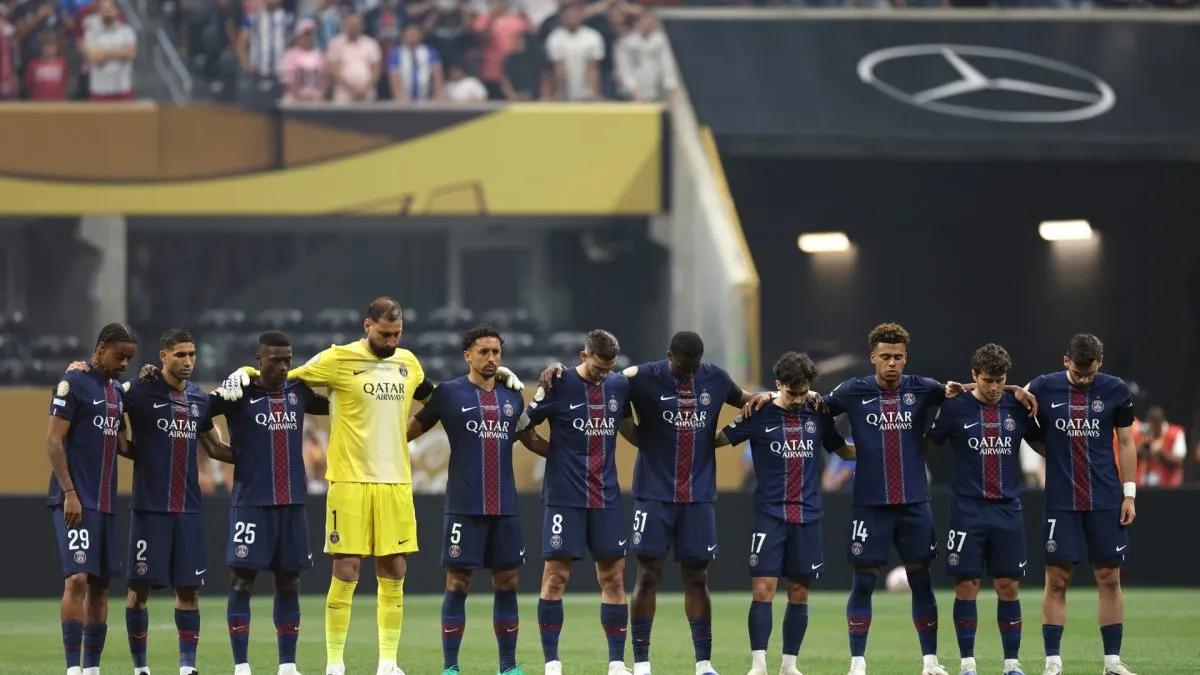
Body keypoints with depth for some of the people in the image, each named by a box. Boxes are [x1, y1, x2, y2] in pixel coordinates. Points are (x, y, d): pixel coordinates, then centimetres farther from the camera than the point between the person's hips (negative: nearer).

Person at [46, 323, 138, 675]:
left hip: (105, 502, 8)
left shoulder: (118, 391, 16)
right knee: (77, 579, -15)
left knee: (100, 586, 8)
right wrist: (69, 493, -18)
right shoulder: (74, 384, -8)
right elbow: (54, 441, -11)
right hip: (75, 501, -8)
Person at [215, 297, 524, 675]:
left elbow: (433, 395, 30)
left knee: (394, 573, 4)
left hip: (396, 482, 5)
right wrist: (245, 374, -13)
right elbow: (285, 377, 3)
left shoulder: (407, 362, 11)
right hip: (350, 480, -5)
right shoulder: (339, 360, -4)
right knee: (346, 571, -4)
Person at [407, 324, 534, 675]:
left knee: (507, 583, 6)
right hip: (464, 507, -4)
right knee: (457, 583, -3)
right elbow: (410, 431, 4)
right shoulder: (449, 393, 0)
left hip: (505, 507, 4)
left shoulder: (513, 397, 12)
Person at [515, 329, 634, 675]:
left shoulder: (619, 385, 7)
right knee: (555, 575, -5)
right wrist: (557, 454, 2)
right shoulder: (559, 386, -6)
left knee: (613, 576, 2)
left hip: (606, 497, 4)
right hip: (565, 498, -4)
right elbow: (523, 429, 2)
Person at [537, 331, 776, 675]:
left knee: (697, 577, 5)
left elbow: (742, 399, 23)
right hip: (654, 493, -3)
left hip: (699, 495, 3)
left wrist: (764, 397, 2)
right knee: (649, 575, -3)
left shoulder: (715, 379, 3)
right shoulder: (644, 378, -8)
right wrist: (558, 370, -19)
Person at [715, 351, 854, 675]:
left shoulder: (818, 416, 6)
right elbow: (718, 439, 1)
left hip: (807, 516, 3)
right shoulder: (760, 415, -2)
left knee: (799, 594, 5)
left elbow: (844, 451, 16)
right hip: (770, 514, -3)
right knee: (763, 589, -9)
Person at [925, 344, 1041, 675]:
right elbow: (928, 445, 6)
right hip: (968, 510, -2)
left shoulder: (1017, 407, 4)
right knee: (966, 586, -2)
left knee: (1009, 587, 2)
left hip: (1008, 510, 2)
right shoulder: (955, 408, -3)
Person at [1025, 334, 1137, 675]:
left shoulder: (1116, 390, 0)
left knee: (1109, 579, 3)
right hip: (1061, 502, -1)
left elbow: (1126, 443, 5)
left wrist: (1129, 494, 1)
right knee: (1056, 579, -2)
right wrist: (1054, 454, -4)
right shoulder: (1042, 388, -2)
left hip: (1105, 502, 1)